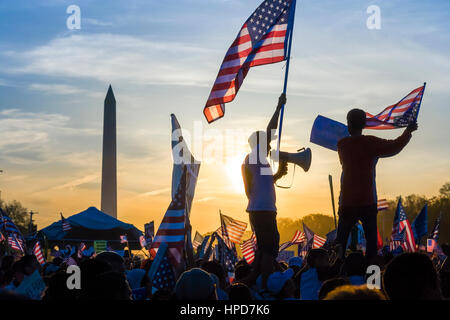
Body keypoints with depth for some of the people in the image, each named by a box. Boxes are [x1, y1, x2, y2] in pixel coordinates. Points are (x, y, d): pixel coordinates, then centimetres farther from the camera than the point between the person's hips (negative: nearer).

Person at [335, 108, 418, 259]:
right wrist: (408, 131, 16)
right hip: (367, 201, -2)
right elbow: (395, 146, 1)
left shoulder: (342, 144, 3)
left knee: (341, 240, 7)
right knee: (371, 238, 4)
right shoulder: (370, 142, -7)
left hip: (347, 202, 2)